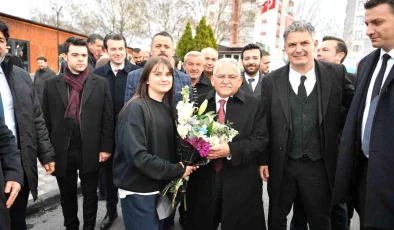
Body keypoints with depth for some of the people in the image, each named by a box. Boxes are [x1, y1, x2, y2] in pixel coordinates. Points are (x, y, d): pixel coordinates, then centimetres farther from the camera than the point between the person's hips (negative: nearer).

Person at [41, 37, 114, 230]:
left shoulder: (100, 83, -1)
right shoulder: (51, 84, 2)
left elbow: (108, 118, -2)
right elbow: (46, 120, 3)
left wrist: (105, 147, -6)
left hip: (90, 151, -1)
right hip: (62, 152, 2)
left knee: (90, 196, 14)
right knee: (67, 197, 18)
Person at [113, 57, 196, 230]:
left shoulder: (167, 108, 5)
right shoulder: (136, 108, -16)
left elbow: (170, 149, 9)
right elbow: (137, 156, -24)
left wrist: (183, 166, -9)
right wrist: (177, 170, -18)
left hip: (161, 188, 7)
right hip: (138, 191, -7)